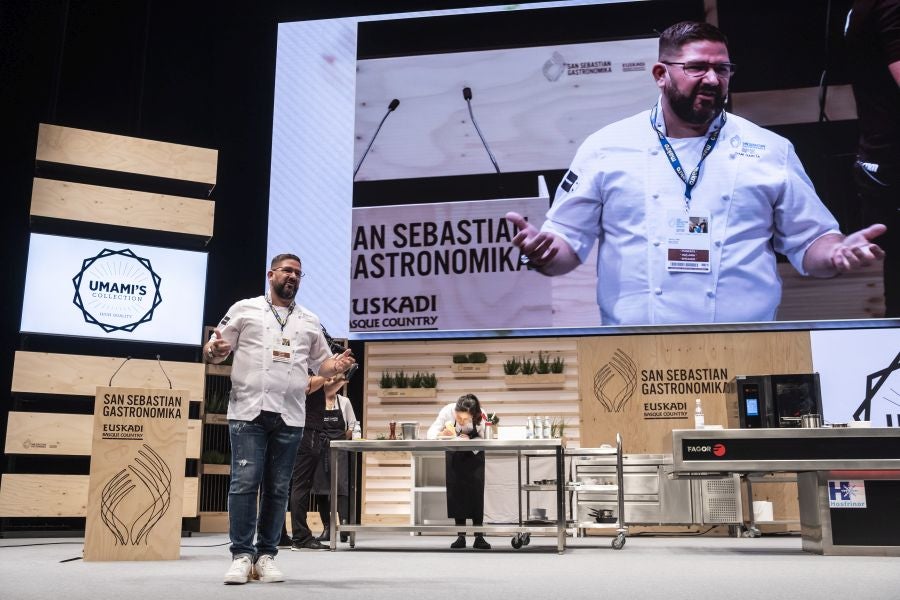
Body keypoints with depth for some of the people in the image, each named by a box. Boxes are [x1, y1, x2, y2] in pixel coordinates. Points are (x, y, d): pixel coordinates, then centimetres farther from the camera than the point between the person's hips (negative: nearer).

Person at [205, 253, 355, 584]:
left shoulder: (310, 321, 17)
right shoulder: (244, 309, 8)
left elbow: (321, 363, 20)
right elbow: (212, 351, 8)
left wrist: (337, 365, -2)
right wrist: (215, 351, -16)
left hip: (289, 416, 3)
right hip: (248, 411, -3)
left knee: (277, 488, 5)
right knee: (244, 483, -7)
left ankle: (266, 555, 12)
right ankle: (242, 555, 1)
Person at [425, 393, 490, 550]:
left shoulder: (481, 417, -32)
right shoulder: (447, 411, -30)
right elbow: (430, 433, -26)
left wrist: (470, 441, -39)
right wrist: (443, 434, -47)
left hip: (474, 455, -1)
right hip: (454, 455, 1)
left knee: (476, 492, -10)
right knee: (456, 492, -5)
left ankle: (479, 537, -6)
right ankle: (461, 536, 0)